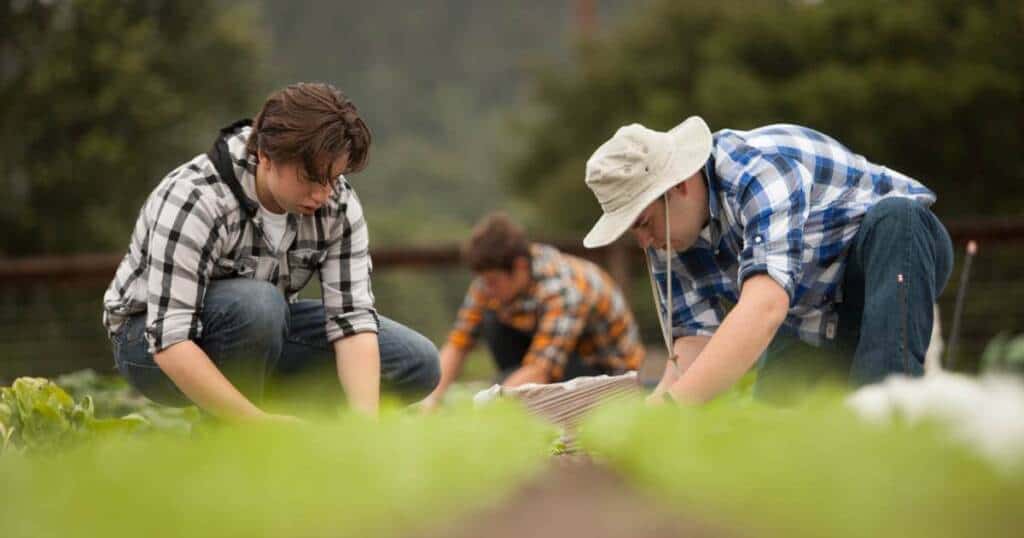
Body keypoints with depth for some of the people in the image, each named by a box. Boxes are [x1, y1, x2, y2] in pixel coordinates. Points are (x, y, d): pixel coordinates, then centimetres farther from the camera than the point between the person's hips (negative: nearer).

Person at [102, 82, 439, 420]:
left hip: (263, 333, 6)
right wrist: (260, 423, -43)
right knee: (257, 303, -38)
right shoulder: (194, 200, -32)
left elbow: (352, 317, -20)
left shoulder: (339, 205, -15)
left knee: (417, 363, -10)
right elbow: (170, 340, -37)